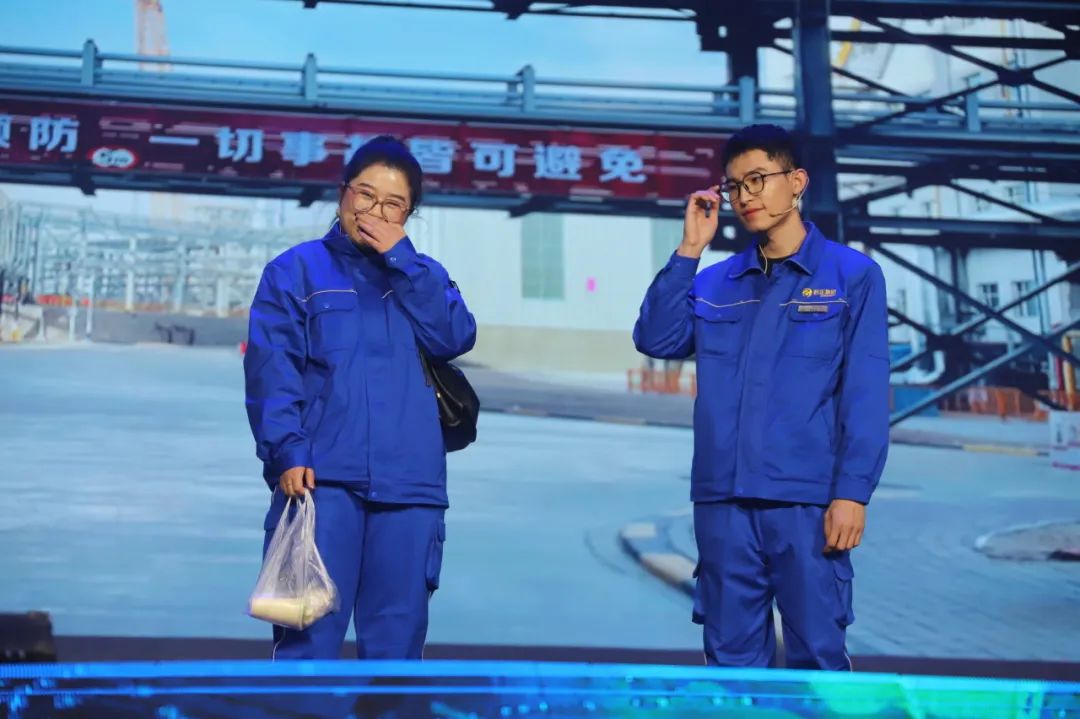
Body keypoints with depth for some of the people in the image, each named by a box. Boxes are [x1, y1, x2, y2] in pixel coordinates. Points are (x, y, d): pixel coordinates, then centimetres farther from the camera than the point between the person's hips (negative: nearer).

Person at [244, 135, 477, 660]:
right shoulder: (296, 270, 7)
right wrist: (286, 452, -15)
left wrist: (400, 258, -4)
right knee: (310, 633, -6)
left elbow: (455, 338, -2)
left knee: (397, 637, 7)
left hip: (409, 484, 3)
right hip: (322, 479, -3)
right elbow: (271, 368, -3)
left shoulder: (423, 276, 18)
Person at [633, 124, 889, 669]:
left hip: (808, 500, -3)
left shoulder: (852, 275, 1)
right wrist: (689, 249, -2)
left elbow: (865, 395, -4)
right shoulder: (714, 282, 13)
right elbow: (656, 340, 0)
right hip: (722, 500, 4)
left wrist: (853, 492, -12)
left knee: (816, 653, 1)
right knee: (731, 653, 8)